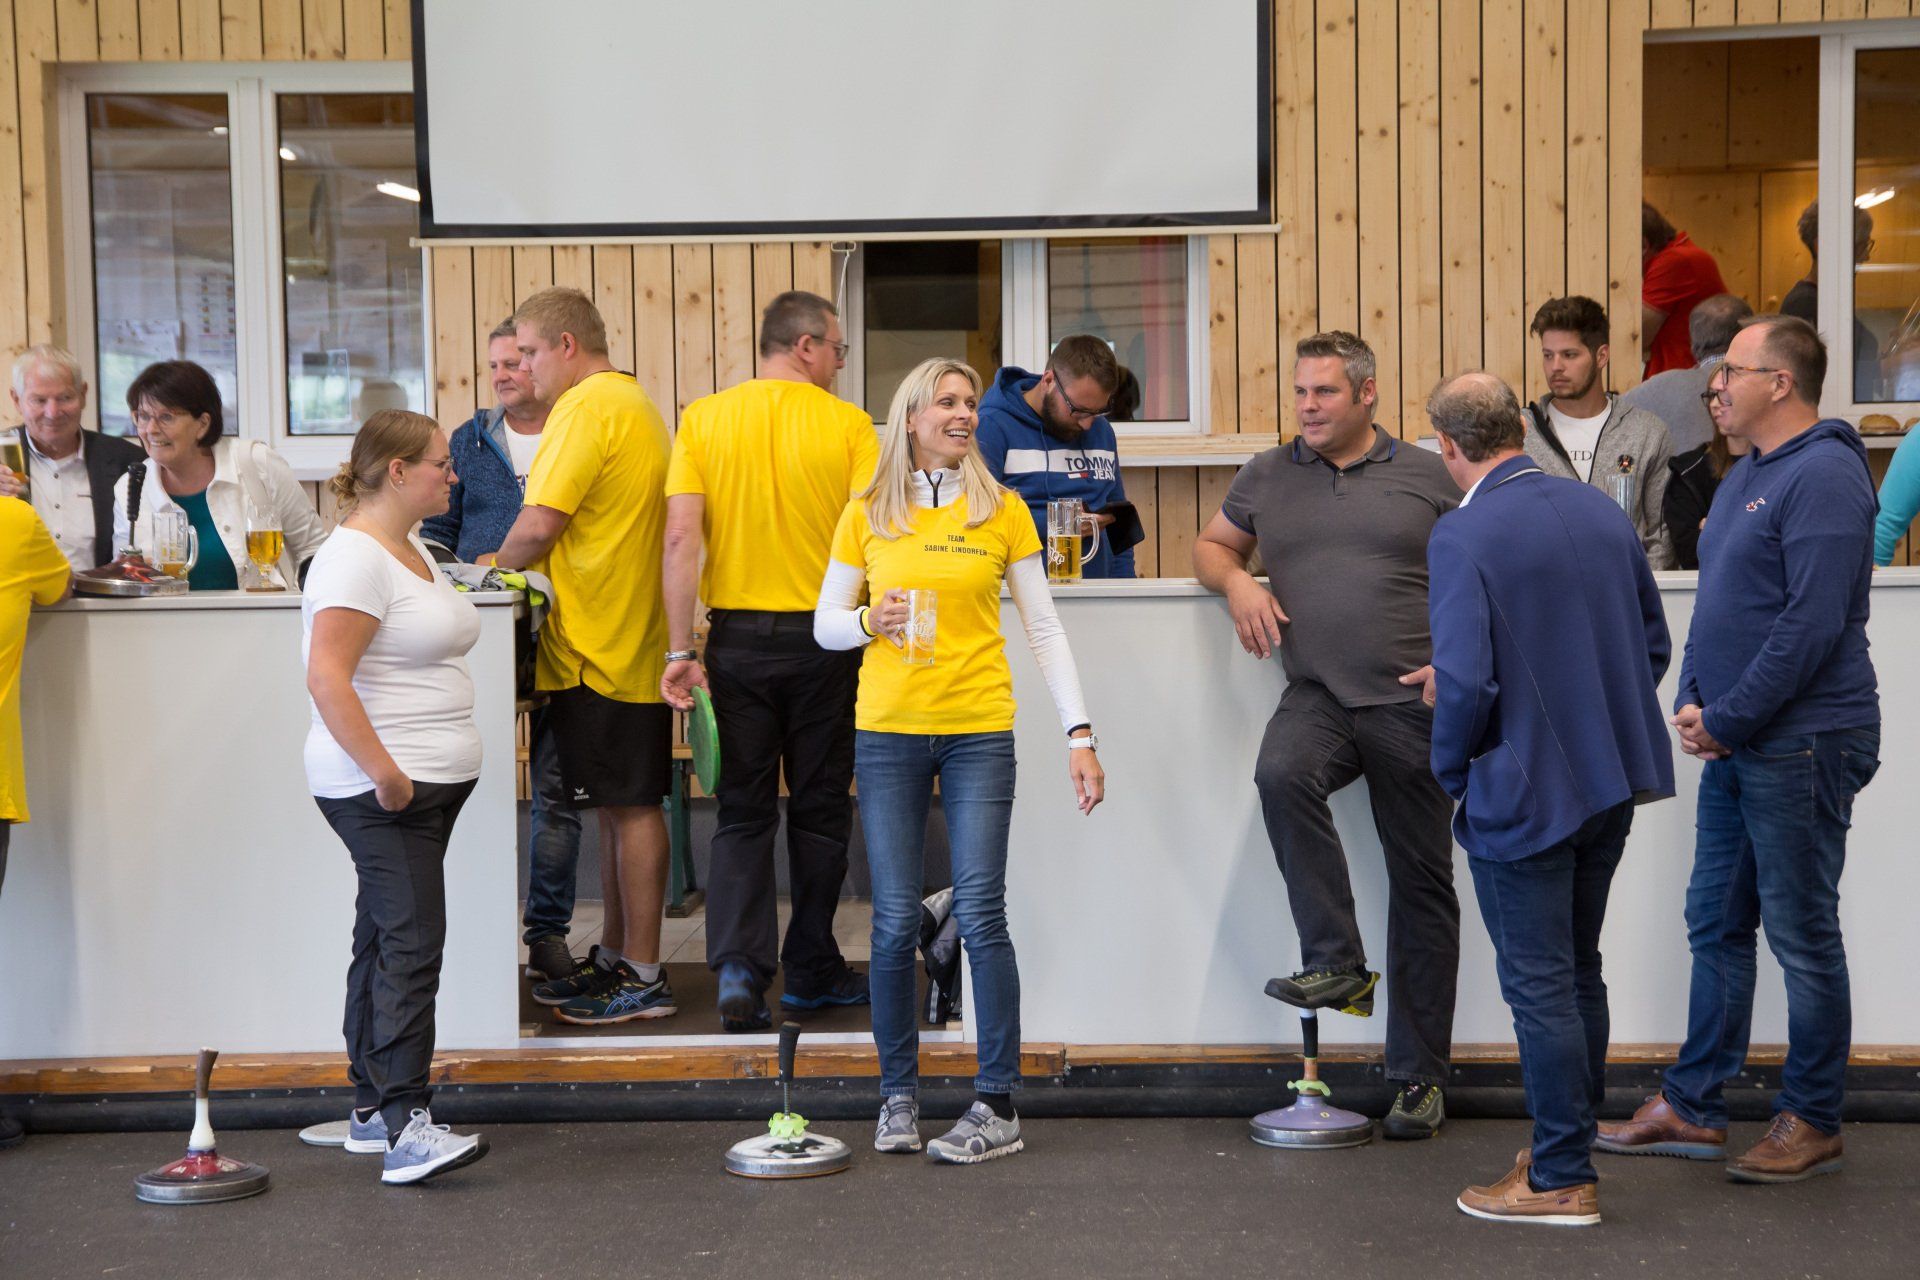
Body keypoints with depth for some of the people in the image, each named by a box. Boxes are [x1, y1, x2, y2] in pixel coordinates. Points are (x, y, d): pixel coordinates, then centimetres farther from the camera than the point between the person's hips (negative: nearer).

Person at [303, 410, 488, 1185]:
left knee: (385, 940, 13)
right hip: (383, 791, -10)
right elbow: (327, 677, -23)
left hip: (430, 785, 10)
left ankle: (370, 1107, 21)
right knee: (412, 941, -15)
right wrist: (384, 771, -25)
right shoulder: (355, 557, -14)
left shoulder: (411, 548, 17)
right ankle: (403, 1126, -16)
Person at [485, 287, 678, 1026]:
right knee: (621, 807, 15)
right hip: (630, 640, 10)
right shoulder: (633, 402, 18)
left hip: (600, 646, -10)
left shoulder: (587, 409, -14)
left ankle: (643, 979, 3)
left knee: (630, 808, -4)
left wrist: (498, 563, -1)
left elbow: (538, 525, -20)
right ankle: (615, 959, 24)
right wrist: (520, 562, 13)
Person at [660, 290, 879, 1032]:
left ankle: (738, 966, -5)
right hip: (822, 637, -1)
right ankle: (811, 970, 21)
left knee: (743, 810, 9)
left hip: (738, 635, 1)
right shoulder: (847, 425, -5)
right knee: (818, 809, 12)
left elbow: (681, 537, -7)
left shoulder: (704, 419, 0)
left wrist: (680, 650, -5)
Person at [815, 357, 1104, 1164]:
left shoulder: (1003, 511, 5)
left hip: (978, 732, -1)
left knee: (980, 915, -4)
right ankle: (898, 1096, 17)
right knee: (896, 920, 3)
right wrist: (870, 621, -12)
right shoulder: (867, 514, 6)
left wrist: (1080, 735, -1)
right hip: (887, 732, 1)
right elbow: (825, 625, 11)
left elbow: (1044, 630, 5)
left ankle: (998, 1107, 3)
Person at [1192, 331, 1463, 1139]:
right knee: (1280, 773, -33)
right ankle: (1336, 963, -20)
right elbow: (1211, 545, 24)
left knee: (1422, 885, 2)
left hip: (1412, 706, -1)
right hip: (1318, 698, 1)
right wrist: (1236, 582, 1)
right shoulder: (1268, 478, 13)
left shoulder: (1425, 476, 6)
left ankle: (1418, 1077, 12)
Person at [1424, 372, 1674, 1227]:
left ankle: (1562, 1181, 11)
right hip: (1610, 785, 8)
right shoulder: (1601, 513, 4)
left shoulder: (1462, 536, -18)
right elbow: (1654, 645, 10)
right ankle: (1572, 1143, 33)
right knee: (1578, 973, 20)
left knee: (1539, 987, 3)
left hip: (1522, 794, -7)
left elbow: (1467, 681, -23)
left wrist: (1451, 769, -6)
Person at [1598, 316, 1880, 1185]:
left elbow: (1812, 624, -22)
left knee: (1802, 936, 1)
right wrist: (1692, 704, 5)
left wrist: (1725, 720, -17)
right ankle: (1691, 1110, 22)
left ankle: (1811, 1124, 14)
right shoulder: (1746, 476, 15)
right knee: (1716, 926, 13)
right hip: (1735, 747, 10)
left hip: (1802, 746, -10)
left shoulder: (1823, 477, -15)